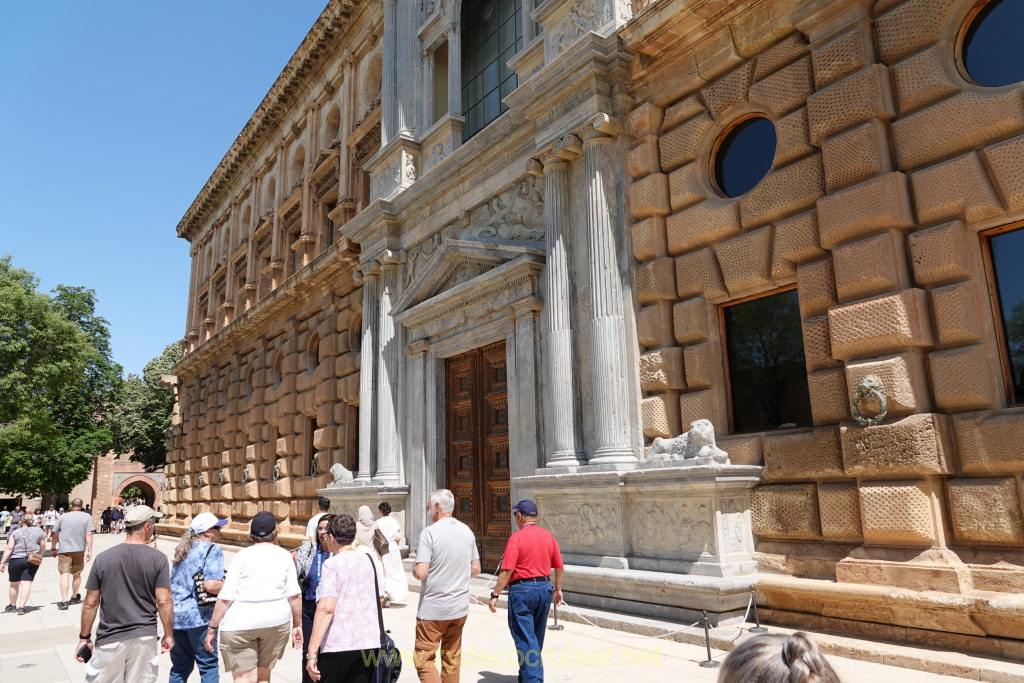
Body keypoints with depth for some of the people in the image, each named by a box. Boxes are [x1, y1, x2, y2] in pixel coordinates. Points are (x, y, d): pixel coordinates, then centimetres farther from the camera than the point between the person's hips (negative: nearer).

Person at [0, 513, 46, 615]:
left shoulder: (15, 532, 1)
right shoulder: (39, 531, 6)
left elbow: (9, 548, -6)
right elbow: (42, 547, 11)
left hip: (16, 560, 0)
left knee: (14, 584, 15)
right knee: (26, 583, -2)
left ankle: (12, 605, 29)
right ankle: (21, 607, -11)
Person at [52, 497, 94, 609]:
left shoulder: (62, 517, 3)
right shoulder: (87, 517, 1)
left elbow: (55, 535, 7)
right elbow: (88, 535, -5)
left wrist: (53, 548, 20)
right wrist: (89, 551, -2)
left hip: (64, 550, -1)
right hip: (79, 550, 1)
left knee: (64, 574, -7)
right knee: (77, 574, 18)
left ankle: (64, 601, -18)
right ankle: (74, 597, 32)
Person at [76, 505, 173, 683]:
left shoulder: (103, 558, -3)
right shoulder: (158, 558, -9)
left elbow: (90, 603, 1)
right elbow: (164, 601, -9)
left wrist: (84, 637, 12)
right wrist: (169, 635, 2)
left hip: (110, 640, 1)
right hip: (145, 638, -1)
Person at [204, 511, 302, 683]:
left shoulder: (242, 556, -4)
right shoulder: (284, 556, 2)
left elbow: (225, 597, -7)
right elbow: (295, 595, 2)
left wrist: (212, 628, 2)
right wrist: (297, 625, 12)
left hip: (240, 624, -3)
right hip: (276, 622, 3)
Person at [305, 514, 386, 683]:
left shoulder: (332, 564, -7)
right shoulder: (370, 562, 10)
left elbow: (326, 609, -16)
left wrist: (312, 653, -15)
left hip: (339, 644, -5)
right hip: (371, 643, 5)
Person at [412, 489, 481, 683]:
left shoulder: (429, 533, -16)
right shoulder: (467, 531, 3)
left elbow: (421, 573, -20)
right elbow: (476, 568, 9)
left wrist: (413, 569, 0)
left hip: (433, 609, -6)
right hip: (460, 607, 6)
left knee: (424, 658, 3)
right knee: (452, 657, 18)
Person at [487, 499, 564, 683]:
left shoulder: (516, 537, -13)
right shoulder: (548, 535, 5)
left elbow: (507, 570, -18)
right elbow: (559, 566, 11)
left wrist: (495, 595, -12)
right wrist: (557, 589, 23)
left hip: (521, 591, -7)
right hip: (544, 588, 7)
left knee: (526, 640, -1)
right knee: (536, 638, 20)